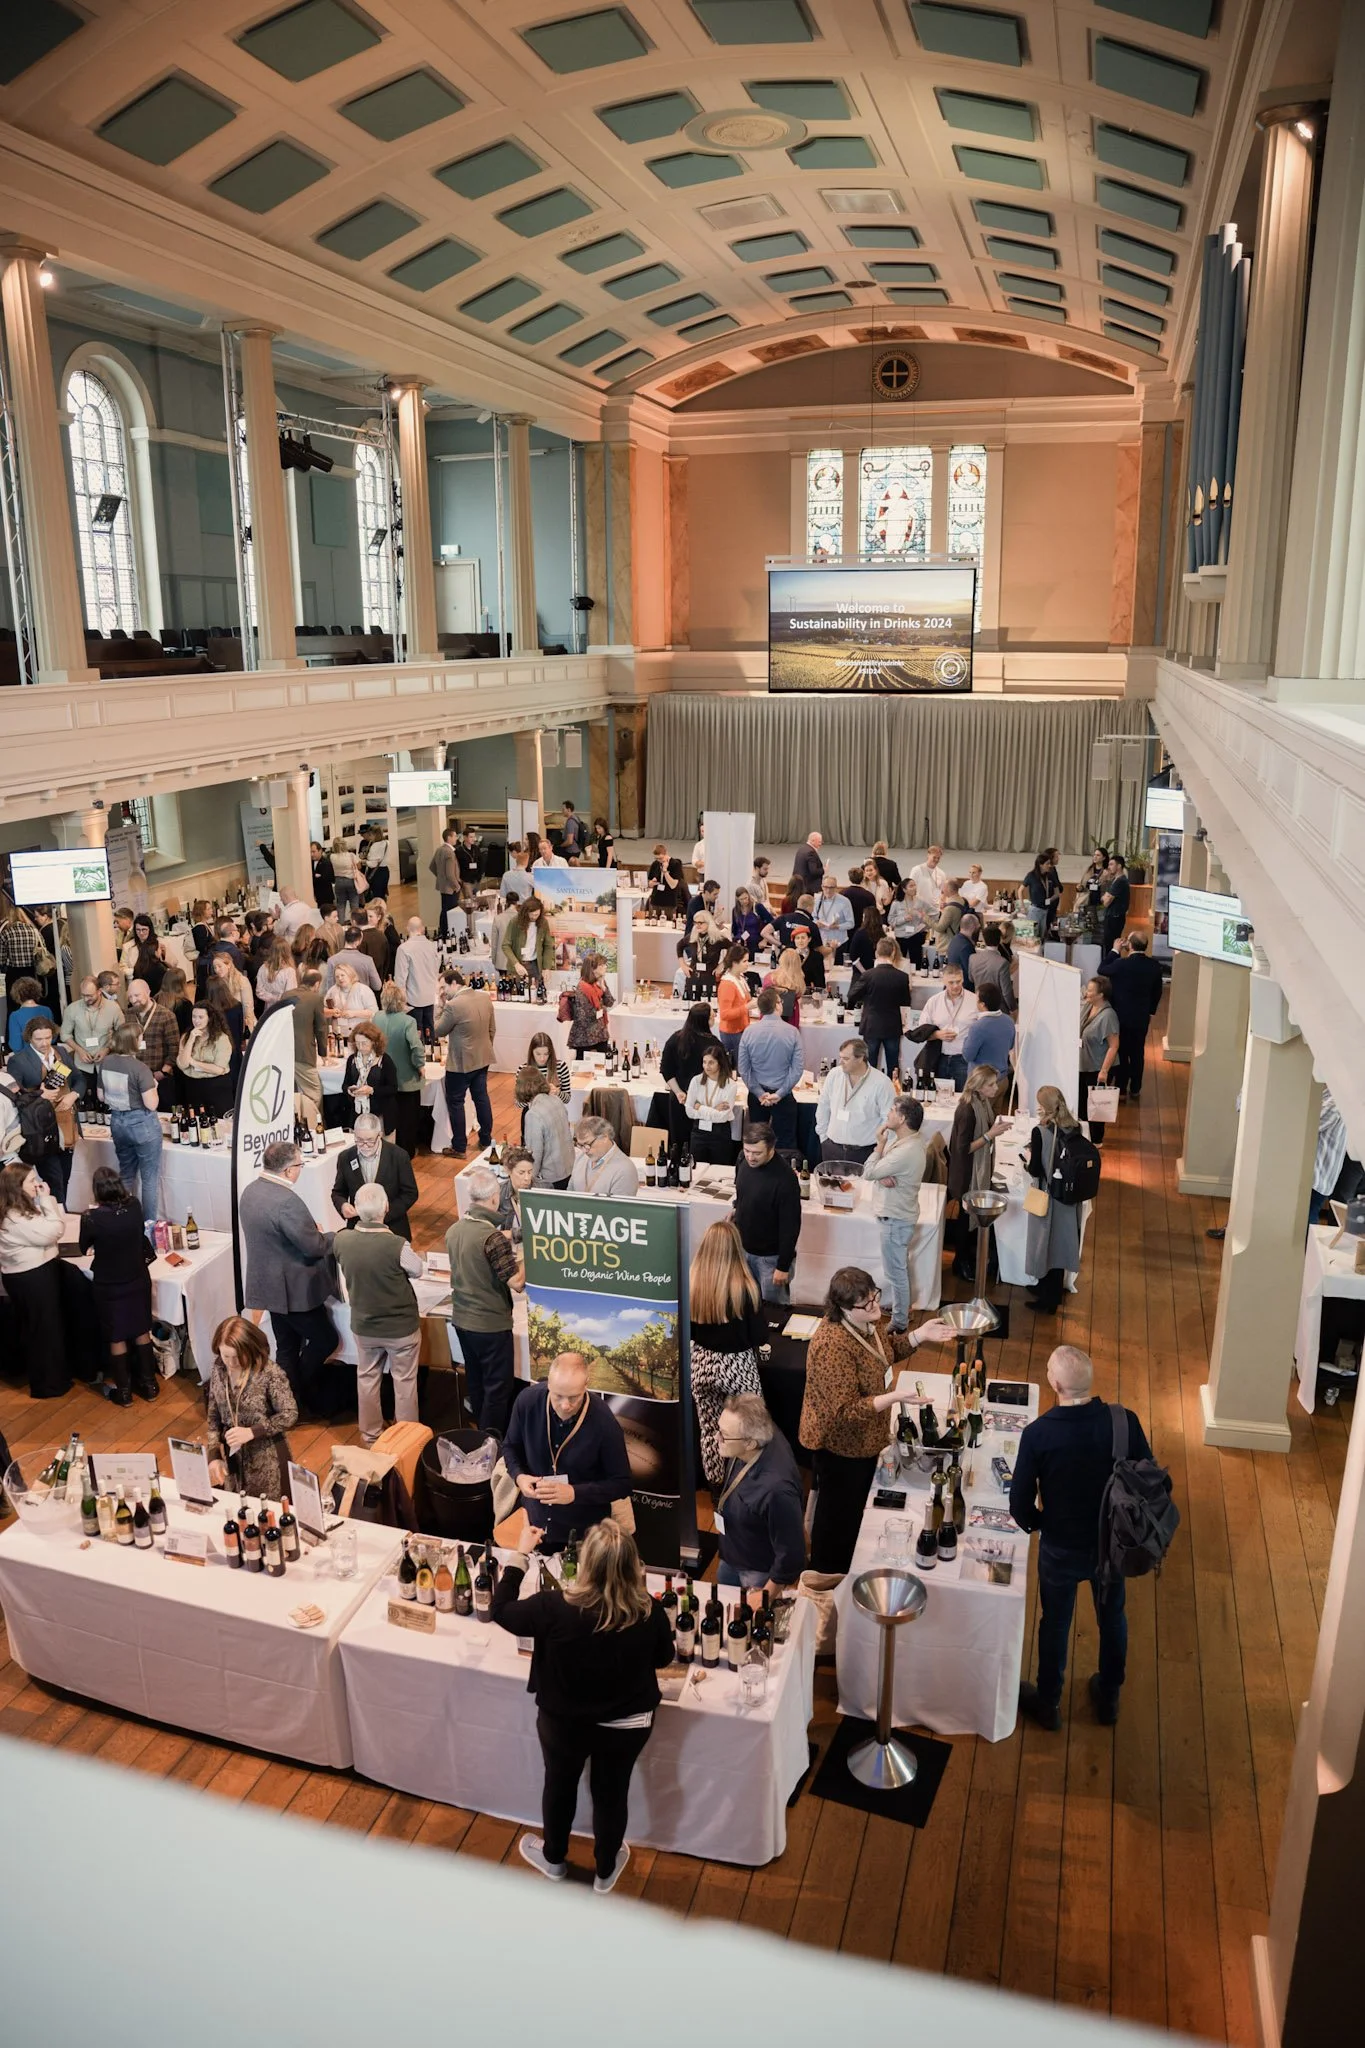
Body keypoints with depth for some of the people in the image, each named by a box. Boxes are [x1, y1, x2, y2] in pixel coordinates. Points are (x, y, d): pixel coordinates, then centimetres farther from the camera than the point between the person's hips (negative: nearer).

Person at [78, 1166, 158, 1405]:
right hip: (138, 1280, 3)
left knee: (116, 1338, 13)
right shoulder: (134, 1206, -14)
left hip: (109, 1286, -3)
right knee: (141, 1331, 19)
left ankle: (123, 1391, 25)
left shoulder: (92, 1217, -25)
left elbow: (84, 1247, -4)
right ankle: (149, 1383, 30)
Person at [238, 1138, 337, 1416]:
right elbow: (314, 1247, -24)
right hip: (293, 1287, -9)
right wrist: (333, 1236, -3)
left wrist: (310, 1229, 12)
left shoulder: (250, 1191, 2)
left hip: (269, 1283, 9)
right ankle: (300, 1392, 17)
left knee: (287, 1346, 19)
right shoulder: (286, 1201, -29)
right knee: (325, 1340, 8)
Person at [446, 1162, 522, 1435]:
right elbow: (517, 1284, -21)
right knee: (498, 1385, 6)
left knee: (474, 1379, 21)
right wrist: (522, 1262, -3)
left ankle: (479, 1432, 34)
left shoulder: (453, 1230, -1)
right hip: (491, 1323, -7)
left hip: (461, 1318, 7)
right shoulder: (493, 1237, -24)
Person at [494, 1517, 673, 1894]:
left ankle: (554, 1859, 54)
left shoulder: (555, 1607, -32)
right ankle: (605, 1871, 50)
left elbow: (502, 1610, -13)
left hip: (563, 1722, -1)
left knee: (559, 1785, 28)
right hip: (628, 1726, 1)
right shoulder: (650, 1613, -26)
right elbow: (664, 1657, -4)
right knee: (612, 1793, 26)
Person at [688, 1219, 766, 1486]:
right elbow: (758, 1334, -12)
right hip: (737, 1366, -4)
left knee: (709, 1427, 19)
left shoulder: (691, 1283, -13)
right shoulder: (744, 1286, -22)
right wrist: (763, 1349, 10)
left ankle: (715, 1482, 35)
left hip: (702, 1363, 4)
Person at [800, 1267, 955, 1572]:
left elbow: (886, 1351, 11)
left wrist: (920, 1335, -5)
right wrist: (896, 1397, -42)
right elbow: (845, 1412, -34)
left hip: (863, 1437, 8)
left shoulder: (868, 1320, -11)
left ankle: (847, 1567, 52)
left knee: (856, 1507, 29)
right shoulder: (833, 1347, -38)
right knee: (839, 1515, 15)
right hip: (840, 1444, -8)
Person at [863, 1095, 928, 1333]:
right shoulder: (908, 1140, -1)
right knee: (900, 1266, 26)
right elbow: (870, 1167, 1)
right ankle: (903, 1307, 43)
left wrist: (880, 1144, -18)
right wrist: (881, 1175, -20)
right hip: (901, 1213, 10)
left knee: (895, 1271, 6)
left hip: (896, 1218, -10)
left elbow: (868, 1173, -24)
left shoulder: (905, 1152, -32)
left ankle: (899, 1323, 20)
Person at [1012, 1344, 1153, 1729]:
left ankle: (1048, 1705, 42)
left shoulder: (1037, 1434, -28)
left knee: (1055, 1623, 22)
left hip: (1060, 1549, -2)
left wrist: (1038, 1524, 5)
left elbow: (1020, 1504, -18)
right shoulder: (1124, 1422, -22)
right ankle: (1109, 1698, 48)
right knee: (1112, 1617, 27)